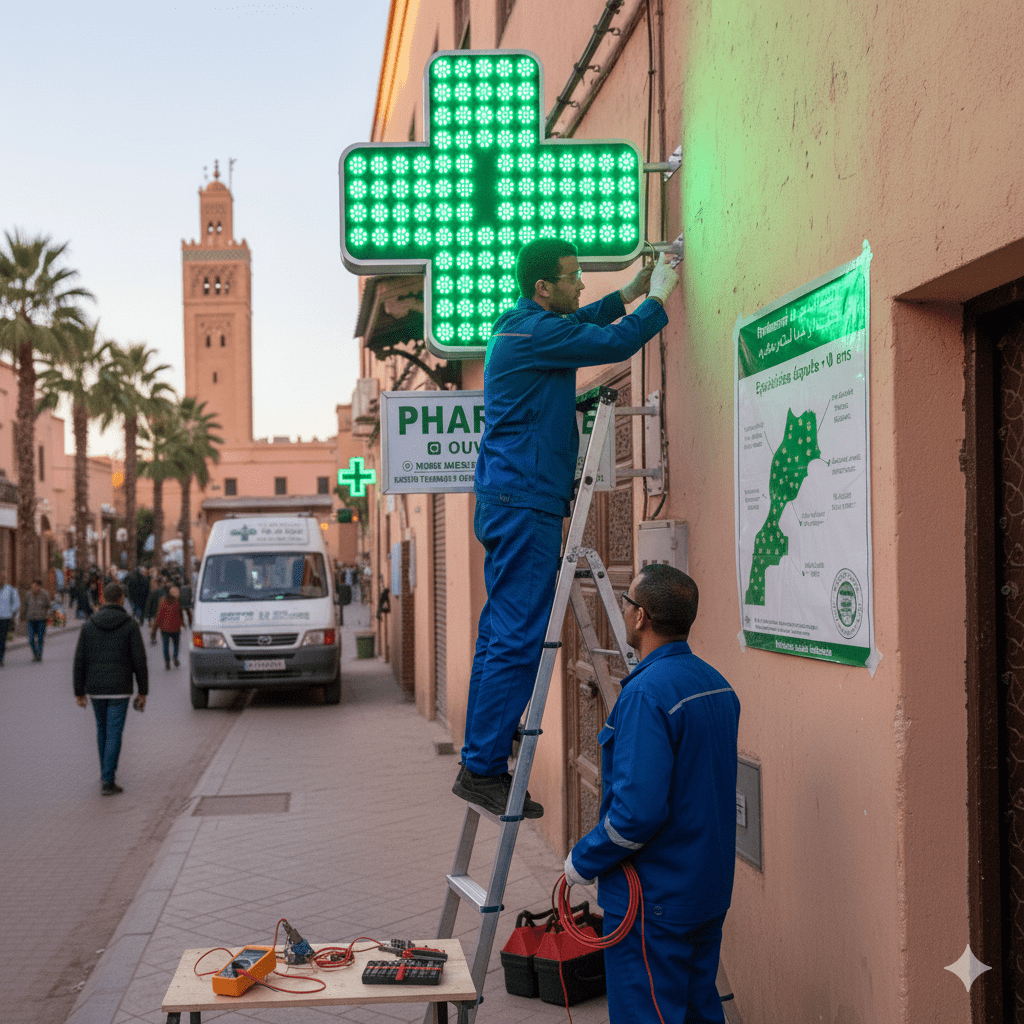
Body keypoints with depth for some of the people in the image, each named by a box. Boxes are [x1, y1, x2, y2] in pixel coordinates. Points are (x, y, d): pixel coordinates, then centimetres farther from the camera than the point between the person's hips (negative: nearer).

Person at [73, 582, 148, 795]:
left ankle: (107, 770, 35)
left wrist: (79, 692, 8)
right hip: (120, 689, -3)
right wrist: (143, 692, -1)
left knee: (102, 728, 22)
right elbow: (139, 660, -8)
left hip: (95, 689, 3)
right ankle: (108, 781, -8)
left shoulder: (89, 625, 1)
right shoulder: (130, 625, -6)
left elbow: (80, 661, 1)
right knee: (114, 733, -1)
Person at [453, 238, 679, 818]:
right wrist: (657, 298, 1)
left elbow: (581, 324, 37)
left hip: (510, 502, 11)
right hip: (524, 503, -11)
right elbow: (616, 342, -15)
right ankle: (484, 768, -8)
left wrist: (629, 293, 31)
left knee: (501, 634, 10)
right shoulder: (535, 331, -13)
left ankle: (481, 763, 13)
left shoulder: (524, 325, 17)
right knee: (519, 639, -10)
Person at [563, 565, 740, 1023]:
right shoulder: (718, 685, 7)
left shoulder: (646, 694, -22)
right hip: (710, 893, 9)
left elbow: (638, 810, -27)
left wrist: (583, 860, -12)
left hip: (653, 900, -9)